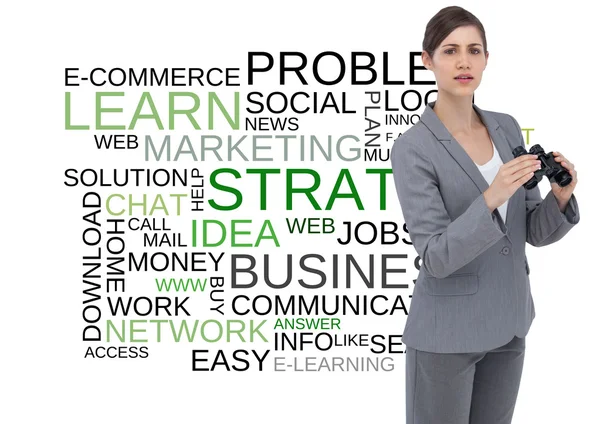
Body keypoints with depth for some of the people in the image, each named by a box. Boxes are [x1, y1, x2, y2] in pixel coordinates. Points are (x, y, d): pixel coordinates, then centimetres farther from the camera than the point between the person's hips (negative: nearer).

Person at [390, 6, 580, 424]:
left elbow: (535, 232, 5)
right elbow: (436, 258, -21)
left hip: (508, 324, 6)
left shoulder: (507, 128, 3)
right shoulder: (413, 148, -15)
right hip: (447, 333, -6)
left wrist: (561, 195, -15)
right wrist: (491, 197, -33)